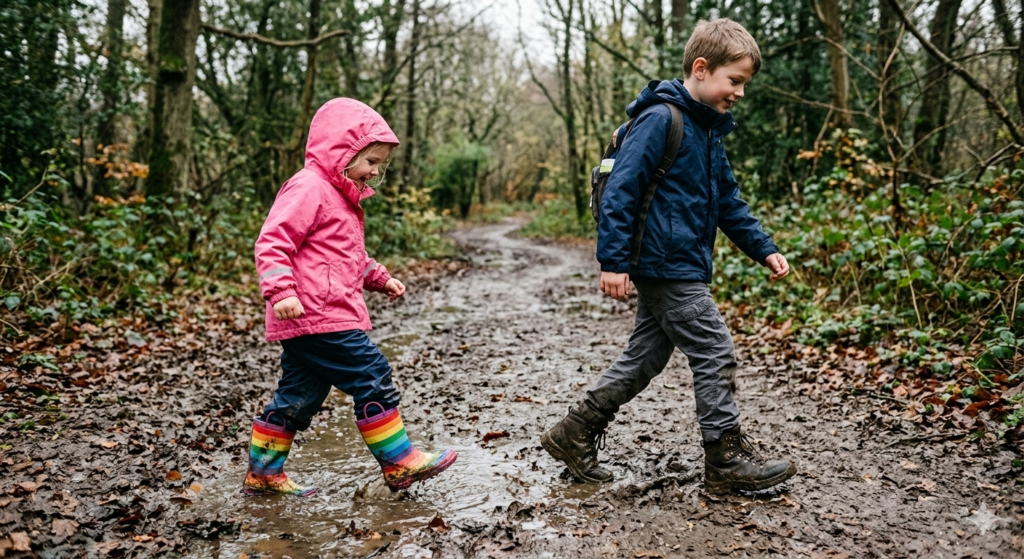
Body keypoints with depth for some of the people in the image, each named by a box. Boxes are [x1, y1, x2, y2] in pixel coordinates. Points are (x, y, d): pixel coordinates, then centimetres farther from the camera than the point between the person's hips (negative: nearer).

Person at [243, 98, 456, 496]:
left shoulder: (341, 196, 22)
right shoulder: (308, 188, -11)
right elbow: (273, 242, -18)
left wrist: (379, 278, 23)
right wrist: (281, 292, -27)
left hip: (312, 322, 11)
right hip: (318, 316, -11)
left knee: (300, 395, 15)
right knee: (372, 378, -6)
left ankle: (263, 474, 25)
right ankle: (400, 464, 3)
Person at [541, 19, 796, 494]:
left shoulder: (707, 130, 16)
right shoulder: (661, 119, -14)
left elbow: (728, 201, 22)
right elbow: (621, 188, -18)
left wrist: (763, 250, 16)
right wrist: (613, 260, -21)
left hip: (673, 268, 10)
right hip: (666, 265, -10)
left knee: (645, 358, 13)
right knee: (715, 355, -3)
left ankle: (575, 433, 22)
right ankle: (727, 461, 10)